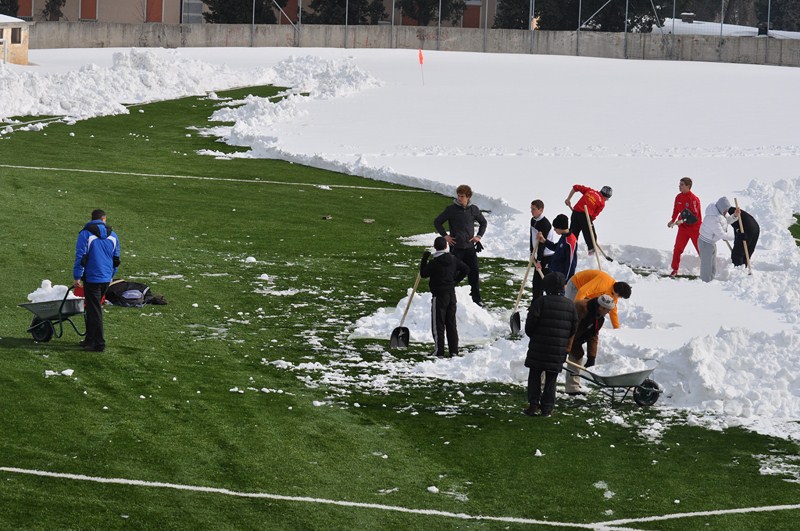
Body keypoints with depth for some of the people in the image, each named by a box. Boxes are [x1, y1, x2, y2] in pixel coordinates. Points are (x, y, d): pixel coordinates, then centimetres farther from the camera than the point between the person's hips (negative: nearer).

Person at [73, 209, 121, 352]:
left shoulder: (85, 234, -9)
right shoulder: (112, 236, 9)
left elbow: (80, 257, -13)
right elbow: (116, 259, 14)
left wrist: (77, 277, -8)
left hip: (92, 278, -6)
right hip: (106, 278, 6)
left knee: (94, 310, -2)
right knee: (94, 309, 19)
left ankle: (99, 344, -3)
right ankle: (90, 340, 26)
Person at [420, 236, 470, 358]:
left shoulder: (434, 263, -15)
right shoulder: (453, 259, 2)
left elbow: (423, 274, -6)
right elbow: (465, 269, 8)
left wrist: (424, 259, 1)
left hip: (439, 295, -5)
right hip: (451, 294, 5)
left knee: (438, 323, 0)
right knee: (451, 322, 11)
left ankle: (439, 350, -3)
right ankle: (453, 350, 12)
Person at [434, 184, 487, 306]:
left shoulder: (473, 209, 2)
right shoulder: (451, 209, -6)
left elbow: (483, 222, 19)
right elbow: (437, 222, 3)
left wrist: (479, 236, 8)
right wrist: (445, 236, -4)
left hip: (470, 247, 2)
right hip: (456, 246, -2)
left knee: (474, 272, 1)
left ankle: (476, 298, 10)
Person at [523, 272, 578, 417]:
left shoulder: (540, 302, -11)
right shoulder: (570, 305, 3)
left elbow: (529, 326, -10)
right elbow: (573, 329, 9)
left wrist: (533, 336, 10)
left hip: (538, 349, -3)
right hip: (558, 351, 3)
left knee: (535, 377, 8)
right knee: (551, 379, 11)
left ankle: (534, 405, 3)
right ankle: (547, 408, 10)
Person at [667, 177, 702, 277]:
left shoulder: (693, 199, -19)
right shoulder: (679, 197, 2)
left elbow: (694, 215, -24)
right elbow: (676, 210, 15)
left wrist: (683, 220, -33)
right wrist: (672, 220, 5)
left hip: (695, 228, -6)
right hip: (683, 227, 6)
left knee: (701, 249, 2)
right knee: (677, 249, 2)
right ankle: (675, 269, 12)